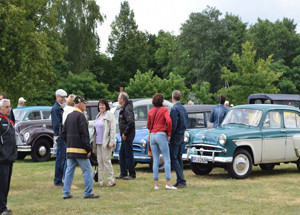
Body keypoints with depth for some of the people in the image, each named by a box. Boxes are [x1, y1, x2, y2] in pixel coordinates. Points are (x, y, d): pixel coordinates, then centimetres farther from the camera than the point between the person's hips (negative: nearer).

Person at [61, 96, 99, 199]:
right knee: (87, 171, 0)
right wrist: (88, 149, -14)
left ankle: (65, 193, 12)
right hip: (79, 149, -8)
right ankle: (88, 193, 1)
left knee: (69, 171, 11)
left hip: (70, 149, 8)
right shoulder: (81, 116, -12)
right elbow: (84, 134, -17)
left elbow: (63, 133, 17)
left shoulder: (69, 116, 14)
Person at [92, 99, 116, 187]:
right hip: (98, 142, 8)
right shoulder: (98, 116, 17)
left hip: (105, 142, -8)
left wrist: (111, 143, -18)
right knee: (100, 161, 8)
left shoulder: (109, 115, -7)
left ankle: (111, 180, 1)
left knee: (106, 161, -6)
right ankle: (101, 181, 12)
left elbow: (112, 129, -13)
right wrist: (94, 142, 15)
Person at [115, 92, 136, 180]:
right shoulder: (124, 108, 14)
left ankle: (132, 175, 3)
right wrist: (123, 134, 14)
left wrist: (125, 134, -20)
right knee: (122, 154, 14)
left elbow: (131, 123, -26)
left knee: (129, 155, -4)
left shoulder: (127, 109, -18)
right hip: (124, 136, 10)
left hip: (128, 136, -10)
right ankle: (123, 173, 21)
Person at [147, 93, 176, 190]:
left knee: (155, 161, 7)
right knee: (167, 160, -3)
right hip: (161, 135, -5)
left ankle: (156, 184, 4)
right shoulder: (164, 109, -3)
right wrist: (169, 133, -6)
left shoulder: (151, 111, 11)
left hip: (152, 135, 5)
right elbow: (169, 121, -16)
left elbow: (148, 125, 14)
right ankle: (168, 183, -9)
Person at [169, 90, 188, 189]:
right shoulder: (183, 108, 12)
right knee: (179, 158, 12)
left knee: (173, 158, -8)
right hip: (182, 135, 9)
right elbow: (186, 123, 18)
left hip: (176, 136, -9)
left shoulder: (175, 108, -16)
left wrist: (170, 135, -11)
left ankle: (182, 180, -12)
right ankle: (179, 181, 13)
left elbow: (173, 124, -21)